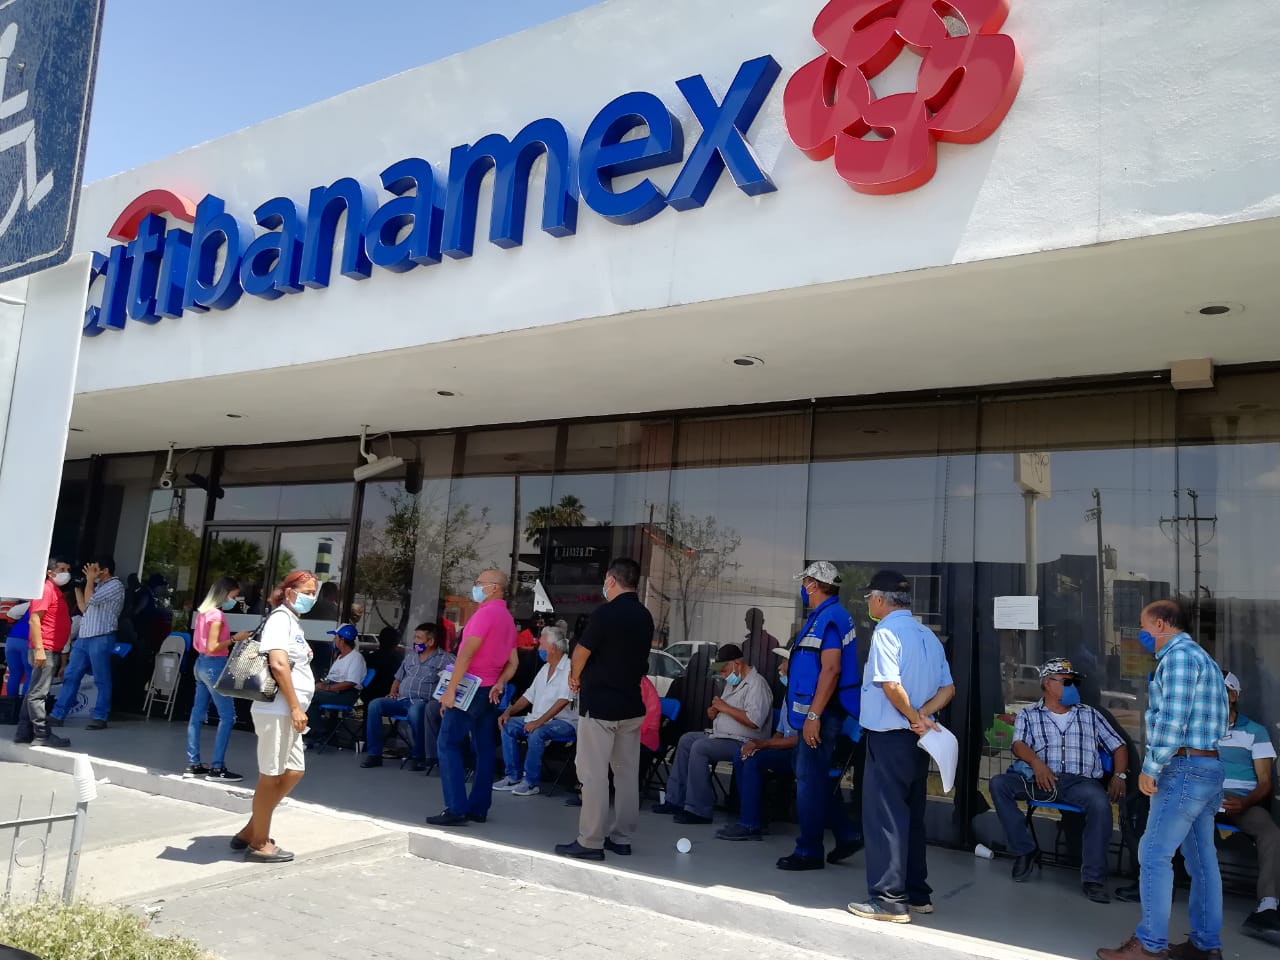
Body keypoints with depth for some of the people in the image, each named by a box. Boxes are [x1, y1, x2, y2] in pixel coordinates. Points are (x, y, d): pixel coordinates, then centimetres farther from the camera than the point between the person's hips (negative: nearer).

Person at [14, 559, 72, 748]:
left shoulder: (56, 591, 19)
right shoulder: (45, 589, -9)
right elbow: (34, 620, -18)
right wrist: (39, 649, -23)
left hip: (53, 651, 10)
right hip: (45, 650, -10)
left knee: (34, 693, 12)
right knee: (37, 694, -7)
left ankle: (24, 733, 18)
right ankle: (43, 735, -8)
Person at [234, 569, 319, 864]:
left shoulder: (294, 621, 17)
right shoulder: (281, 618, -12)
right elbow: (278, 664, -22)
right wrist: (295, 707, -21)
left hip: (288, 712, 10)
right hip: (277, 710, -10)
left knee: (293, 771, 15)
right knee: (271, 775, 0)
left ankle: (249, 833, 24)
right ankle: (259, 844, 12)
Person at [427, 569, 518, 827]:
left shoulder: (486, 613, -15)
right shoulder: (508, 618, 13)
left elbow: (466, 654, -20)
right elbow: (512, 663, 12)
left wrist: (450, 689, -20)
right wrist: (499, 684, 0)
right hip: (489, 691, 9)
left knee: (448, 744, -5)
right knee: (484, 748, 8)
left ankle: (456, 809, -9)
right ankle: (478, 808, 11)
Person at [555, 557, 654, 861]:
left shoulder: (605, 612, -15)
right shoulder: (645, 617, 7)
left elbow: (582, 652, -9)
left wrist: (575, 677, 12)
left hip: (599, 704, -7)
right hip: (632, 704, 7)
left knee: (594, 774, -2)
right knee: (627, 773, 11)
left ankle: (590, 842, 1)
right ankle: (622, 838, 18)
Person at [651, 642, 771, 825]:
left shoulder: (756, 684, -16)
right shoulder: (733, 683, 17)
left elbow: (754, 721, -29)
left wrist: (725, 707, -18)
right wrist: (715, 712, 6)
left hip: (743, 743, -11)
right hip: (721, 735, 11)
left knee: (700, 747, -25)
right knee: (686, 740, 11)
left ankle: (698, 810, -21)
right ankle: (676, 800, 9)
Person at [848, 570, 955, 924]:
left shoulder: (886, 632, -13)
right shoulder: (928, 636, 11)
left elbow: (892, 685, -24)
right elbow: (947, 688, 9)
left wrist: (914, 716, -11)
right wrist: (922, 715, -3)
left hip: (889, 736, -8)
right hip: (917, 739, 8)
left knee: (883, 816, -2)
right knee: (912, 815, 16)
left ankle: (889, 900, 1)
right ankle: (917, 894, 24)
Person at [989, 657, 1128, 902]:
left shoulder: (1090, 715, 22)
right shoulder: (1029, 715, 15)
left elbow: (1118, 746, 21)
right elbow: (1019, 745, -1)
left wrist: (1119, 776, 2)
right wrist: (1036, 762, -22)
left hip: (1080, 781, 0)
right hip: (1040, 779, 0)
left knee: (1100, 801, -34)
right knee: (999, 783, -24)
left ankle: (1093, 877, -23)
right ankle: (1025, 849, -9)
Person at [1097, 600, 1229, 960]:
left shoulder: (1178, 655, -12)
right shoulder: (1199, 656, 20)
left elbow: (1172, 718, -21)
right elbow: (1195, 716, 17)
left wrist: (1151, 768, -16)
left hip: (1185, 768, -10)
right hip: (1207, 768, 10)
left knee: (1154, 854, -6)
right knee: (1201, 858, 12)